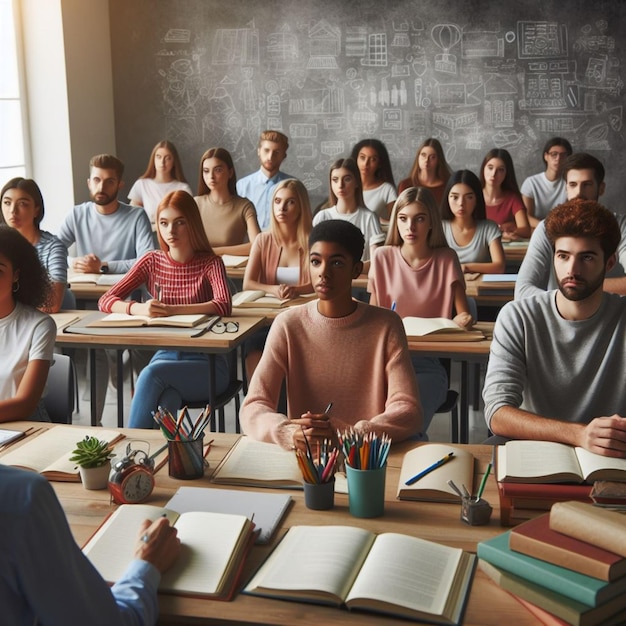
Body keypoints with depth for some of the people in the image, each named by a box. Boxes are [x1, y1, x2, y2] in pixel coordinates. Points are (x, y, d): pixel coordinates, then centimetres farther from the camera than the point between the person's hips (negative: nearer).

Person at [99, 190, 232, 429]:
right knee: (167, 396, -32)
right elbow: (106, 301, -2)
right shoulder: (152, 261, 5)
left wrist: (171, 310, -33)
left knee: (152, 373, -30)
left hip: (206, 364, -2)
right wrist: (139, 308, -24)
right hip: (166, 355, 2)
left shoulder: (210, 263, -5)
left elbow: (224, 305, -24)